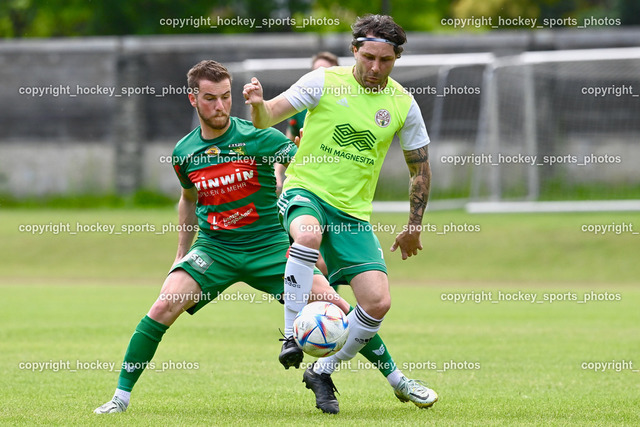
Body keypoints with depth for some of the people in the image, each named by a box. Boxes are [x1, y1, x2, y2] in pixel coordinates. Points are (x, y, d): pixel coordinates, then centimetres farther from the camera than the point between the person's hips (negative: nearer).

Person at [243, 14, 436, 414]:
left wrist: (414, 227, 15)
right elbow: (268, 118, -8)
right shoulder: (324, 81, -6)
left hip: (353, 212, 3)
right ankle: (293, 336, -30)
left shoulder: (403, 104, 2)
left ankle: (323, 371, 12)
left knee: (378, 303, -10)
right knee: (308, 233, -40)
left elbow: (421, 168, 14)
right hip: (305, 190, -3)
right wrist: (258, 104, -32)